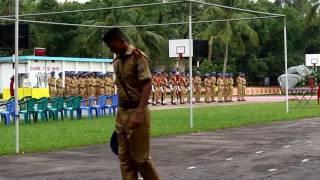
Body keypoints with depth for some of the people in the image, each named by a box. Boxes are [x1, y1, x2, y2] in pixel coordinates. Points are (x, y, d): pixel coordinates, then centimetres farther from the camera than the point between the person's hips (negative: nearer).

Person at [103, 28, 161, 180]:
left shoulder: (138, 56, -11)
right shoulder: (117, 61, 13)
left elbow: (147, 85, -18)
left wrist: (139, 113, -26)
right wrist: (121, 113, 16)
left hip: (136, 112, -8)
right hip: (122, 112, 8)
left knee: (140, 157, -2)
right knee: (125, 158, 8)